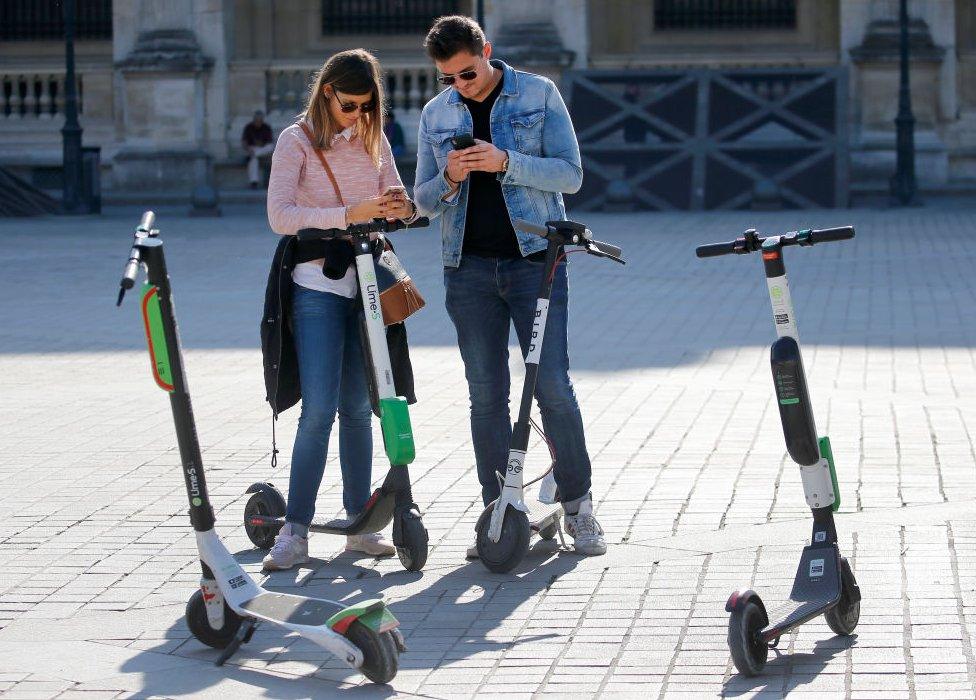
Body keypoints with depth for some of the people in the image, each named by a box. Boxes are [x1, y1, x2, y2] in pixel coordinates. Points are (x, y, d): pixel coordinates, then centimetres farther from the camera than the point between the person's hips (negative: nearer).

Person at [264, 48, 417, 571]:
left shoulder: (373, 138, 10)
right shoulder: (297, 140, -5)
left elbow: (396, 201, 14)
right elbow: (280, 215, -15)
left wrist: (401, 206, -11)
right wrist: (349, 215, -24)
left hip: (365, 284, 5)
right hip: (317, 287, -5)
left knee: (358, 408, 9)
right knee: (319, 410, -12)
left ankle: (360, 525, 15)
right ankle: (294, 531, -8)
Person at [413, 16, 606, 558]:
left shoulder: (538, 94, 2)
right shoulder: (437, 115, 12)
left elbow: (570, 174, -4)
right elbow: (424, 201, 13)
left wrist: (506, 162, -19)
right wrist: (450, 179, -10)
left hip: (535, 259, -3)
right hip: (470, 266, 3)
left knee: (553, 385, -7)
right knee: (486, 394, 3)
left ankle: (578, 503, 5)